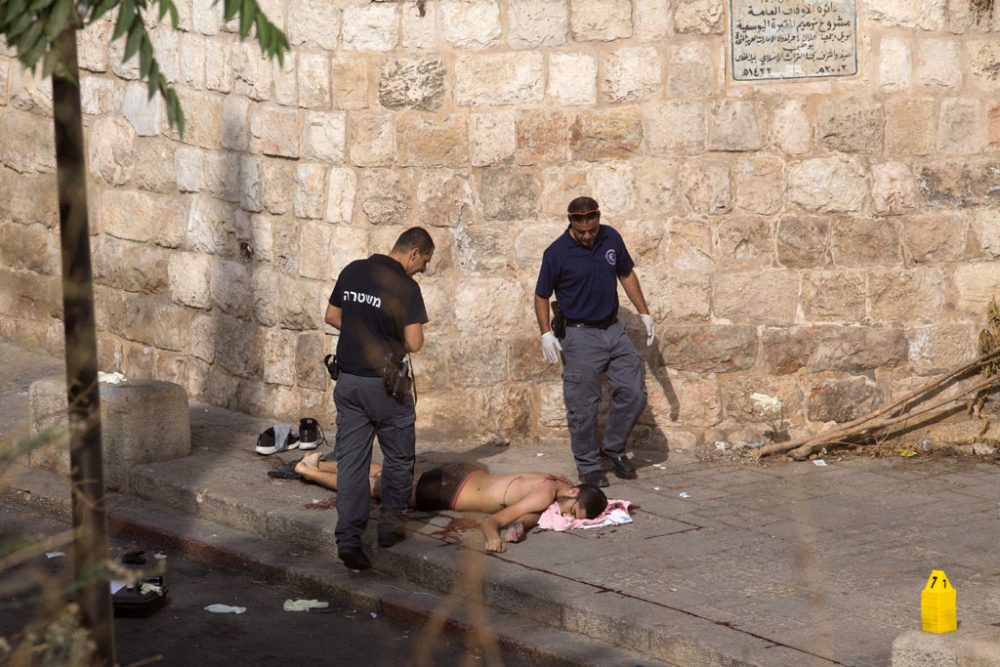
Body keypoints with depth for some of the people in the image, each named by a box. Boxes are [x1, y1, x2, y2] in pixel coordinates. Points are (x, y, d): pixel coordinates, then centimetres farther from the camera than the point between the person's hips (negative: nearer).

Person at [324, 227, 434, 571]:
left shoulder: (352, 271, 5)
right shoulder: (405, 286, -14)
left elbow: (332, 316, 15)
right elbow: (414, 343, -17)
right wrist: (396, 339, 4)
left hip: (348, 380, 5)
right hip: (385, 384, -5)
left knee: (351, 461, 4)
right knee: (399, 458, 15)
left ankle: (348, 538, -4)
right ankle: (390, 525, 25)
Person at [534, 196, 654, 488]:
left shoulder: (611, 239, 0)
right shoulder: (557, 253, -13)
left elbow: (627, 275, 14)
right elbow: (541, 296, -3)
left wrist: (644, 313, 12)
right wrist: (546, 334, -13)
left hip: (614, 329, 4)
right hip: (581, 335, -4)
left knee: (633, 393, 2)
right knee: (583, 405, -1)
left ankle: (613, 448, 22)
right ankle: (588, 465, 12)